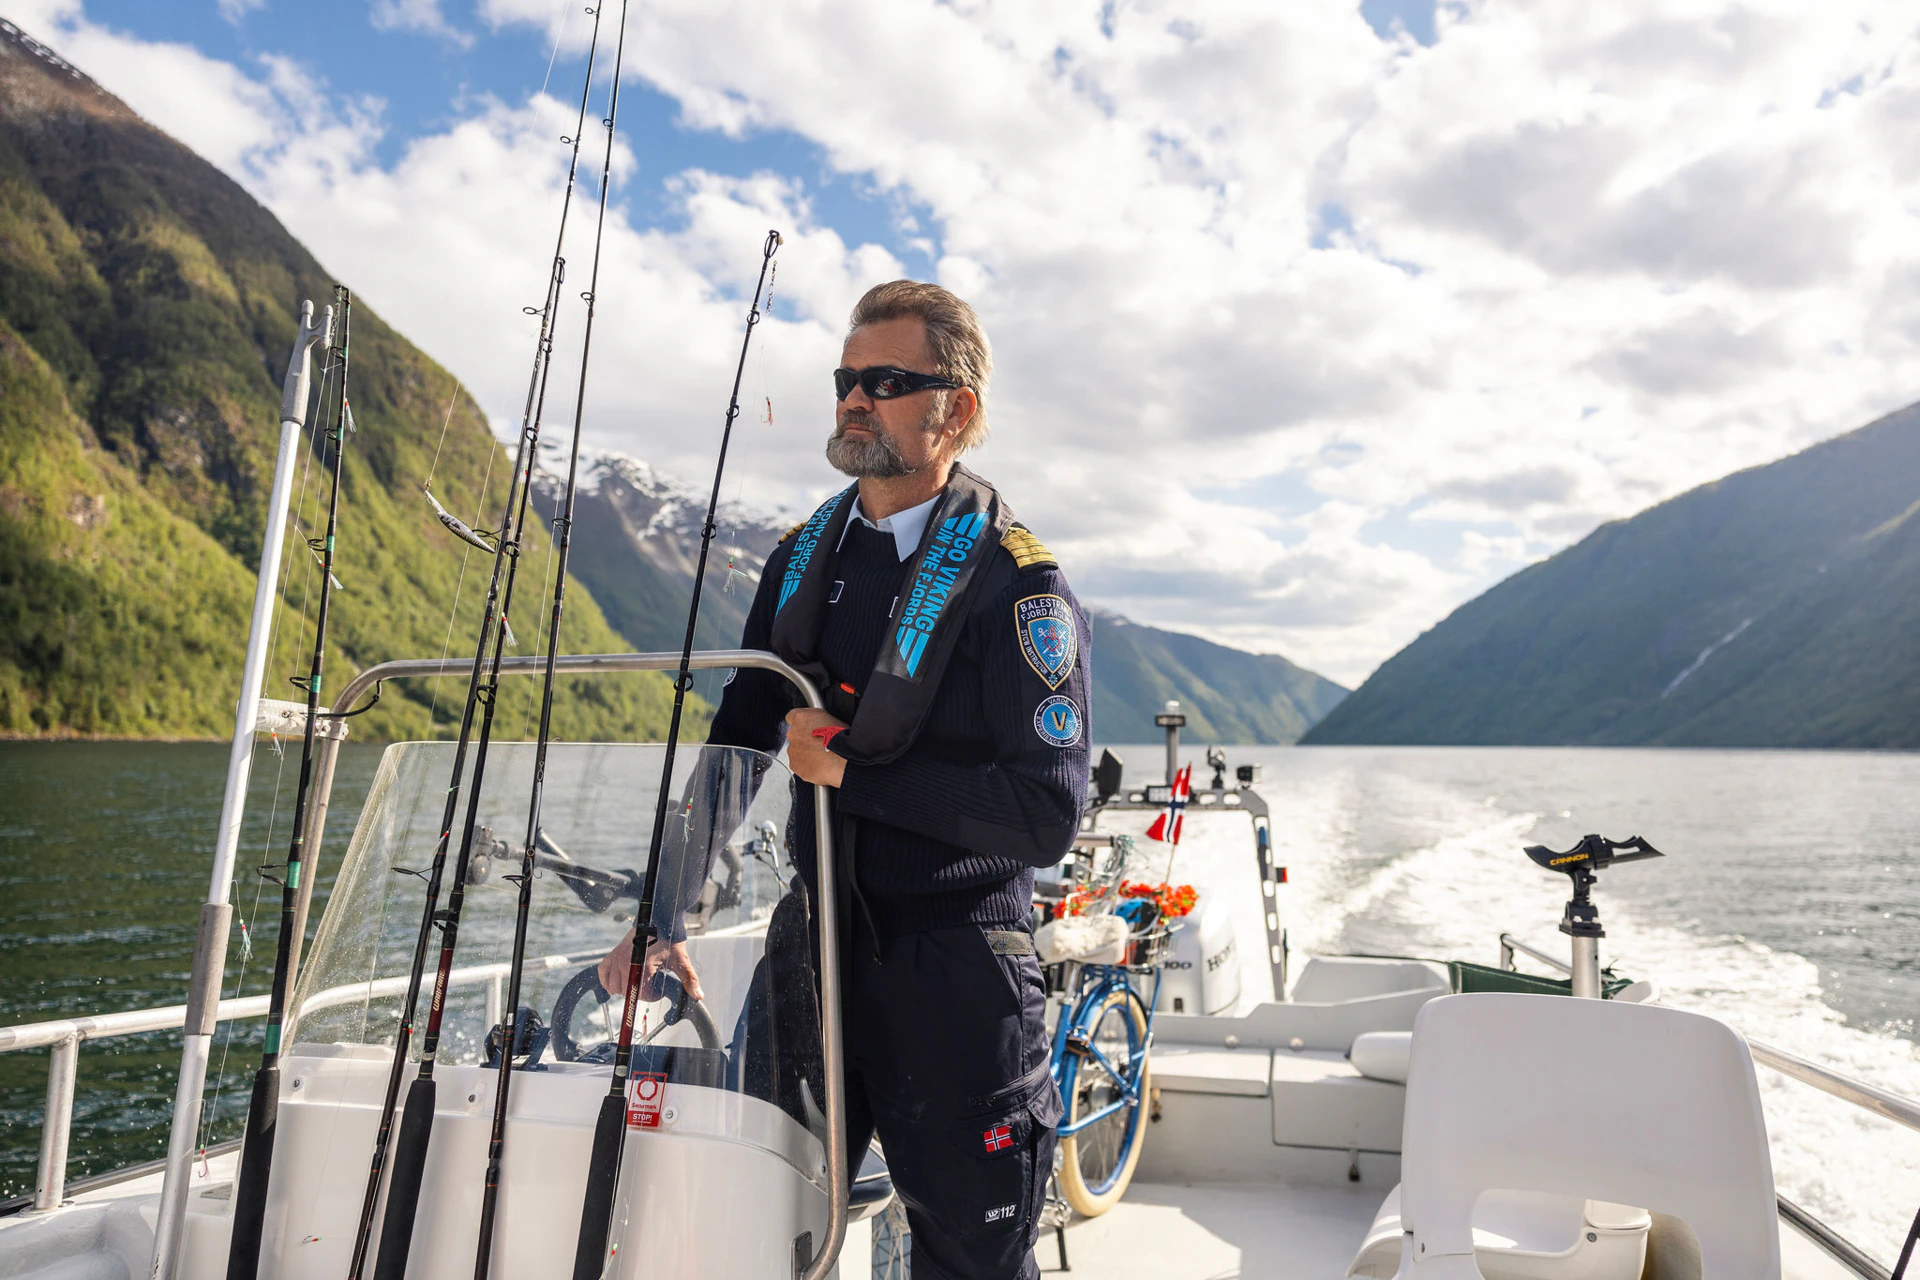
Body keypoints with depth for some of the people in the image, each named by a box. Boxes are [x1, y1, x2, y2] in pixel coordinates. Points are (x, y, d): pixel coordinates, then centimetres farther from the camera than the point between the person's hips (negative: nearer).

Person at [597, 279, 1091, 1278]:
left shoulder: (1017, 585, -13)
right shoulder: (803, 557, 7)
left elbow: (1047, 815, -19)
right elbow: (735, 744, 11)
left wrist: (850, 772, -16)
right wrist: (663, 919, 4)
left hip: (955, 973, -5)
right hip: (811, 940, 5)